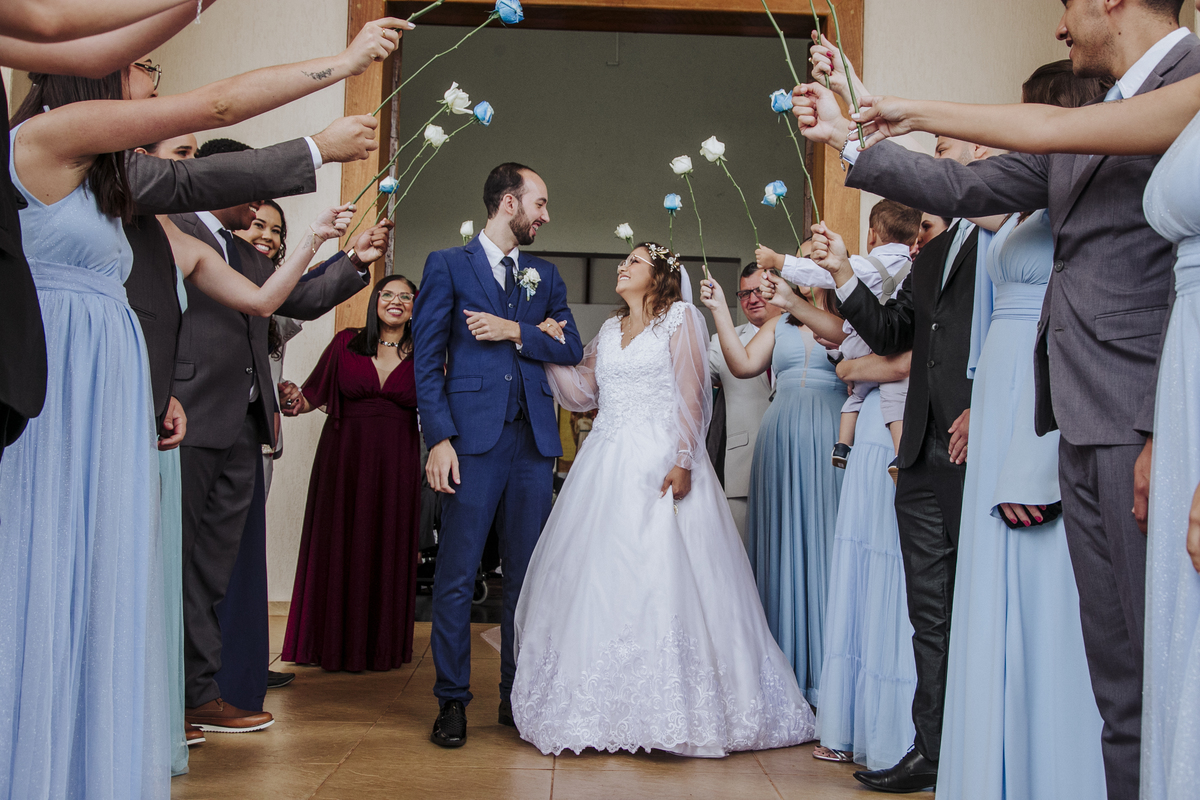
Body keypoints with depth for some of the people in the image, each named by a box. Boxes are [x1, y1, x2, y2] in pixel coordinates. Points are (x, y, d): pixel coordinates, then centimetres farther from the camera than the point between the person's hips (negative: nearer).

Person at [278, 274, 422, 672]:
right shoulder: (346, 343, 3)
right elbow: (315, 389, 4)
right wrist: (297, 401, -16)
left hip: (396, 463, 0)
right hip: (344, 456, 0)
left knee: (389, 549, 5)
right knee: (339, 546, 4)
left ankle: (383, 645, 17)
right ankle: (334, 643, 17)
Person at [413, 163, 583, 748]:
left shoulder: (545, 276, 19)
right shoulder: (448, 266, 5)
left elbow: (571, 348, 8)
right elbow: (427, 359, -1)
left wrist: (516, 332, -8)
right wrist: (439, 438, -11)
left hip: (534, 441, 4)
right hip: (474, 437, -4)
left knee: (526, 574, 8)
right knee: (456, 577, -4)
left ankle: (518, 695, 18)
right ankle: (452, 700, 8)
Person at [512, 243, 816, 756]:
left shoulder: (681, 317, 2)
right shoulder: (609, 331, 21)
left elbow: (692, 394, -7)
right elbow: (581, 393, 18)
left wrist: (683, 461, -17)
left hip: (659, 463, -6)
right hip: (606, 465, 6)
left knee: (662, 576, -10)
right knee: (596, 579, 2)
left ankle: (669, 711, -3)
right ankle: (603, 711, 11)